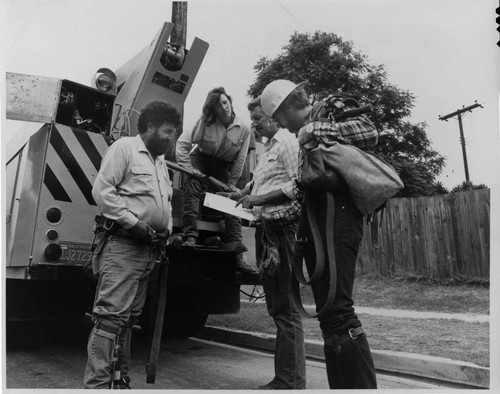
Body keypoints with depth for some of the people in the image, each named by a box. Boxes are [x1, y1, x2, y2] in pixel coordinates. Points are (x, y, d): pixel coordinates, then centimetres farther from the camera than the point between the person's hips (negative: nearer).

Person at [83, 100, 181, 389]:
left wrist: (166, 230, 8)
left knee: (130, 317, 13)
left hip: (150, 248, 8)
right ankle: (97, 384, -5)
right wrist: (134, 224, -16)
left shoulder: (161, 162, 23)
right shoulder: (124, 148, -2)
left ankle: (120, 381, 22)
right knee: (111, 315, -11)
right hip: (123, 245, -8)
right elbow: (102, 190, -12)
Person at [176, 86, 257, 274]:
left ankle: (237, 256, -3)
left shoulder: (244, 129, -12)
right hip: (200, 160, -1)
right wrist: (188, 168, -21)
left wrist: (231, 183, -2)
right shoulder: (205, 122, -16)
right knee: (191, 190, -30)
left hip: (223, 168, 1)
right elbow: (182, 143, -14)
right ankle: (190, 236, -31)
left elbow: (240, 160, -5)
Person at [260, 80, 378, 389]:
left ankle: (362, 385, -9)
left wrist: (317, 130, -15)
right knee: (327, 310, 8)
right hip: (316, 217, 9)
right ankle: (341, 385, 16)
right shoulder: (304, 136, 26)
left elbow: (369, 130, -13)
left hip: (338, 214, -9)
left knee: (337, 309, -16)